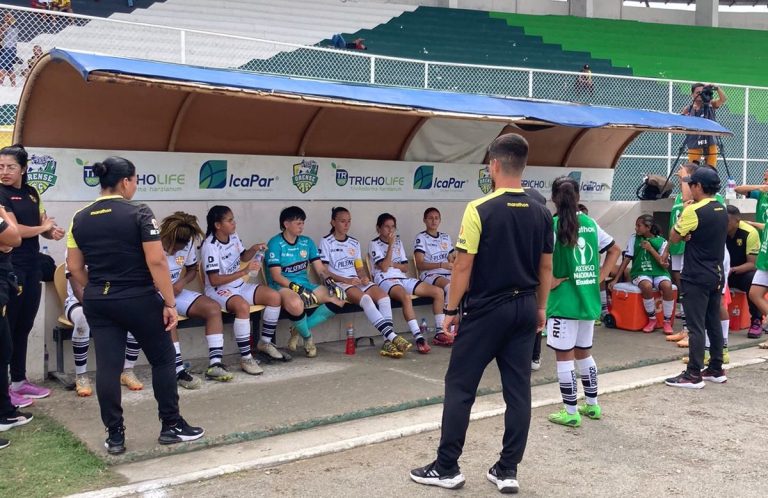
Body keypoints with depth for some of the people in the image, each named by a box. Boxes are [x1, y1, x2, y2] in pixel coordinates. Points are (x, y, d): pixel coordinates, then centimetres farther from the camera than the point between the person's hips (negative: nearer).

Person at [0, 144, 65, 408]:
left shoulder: (31, 193, 12)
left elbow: (44, 224, 15)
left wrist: (53, 232, -8)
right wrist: (43, 227, -4)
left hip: (32, 266, 7)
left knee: (24, 326, 13)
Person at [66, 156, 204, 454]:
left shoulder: (80, 219, 4)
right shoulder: (139, 213, -12)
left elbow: (74, 267, 7)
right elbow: (156, 262, -17)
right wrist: (170, 303, -12)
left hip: (97, 303, 5)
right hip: (139, 300, -5)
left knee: (107, 367, 6)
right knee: (162, 359, 10)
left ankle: (115, 436, 11)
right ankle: (171, 427, 16)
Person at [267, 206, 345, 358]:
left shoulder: (307, 242, 12)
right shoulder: (275, 243, -6)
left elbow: (320, 269, 10)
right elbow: (276, 276, -13)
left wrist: (330, 281, -12)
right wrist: (298, 289, -25)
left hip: (305, 284, 7)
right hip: (282, 286, -7)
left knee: (338, 298, -13)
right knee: (295, 304, -41)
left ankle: (299, 330, -3)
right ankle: (308, 337, -8)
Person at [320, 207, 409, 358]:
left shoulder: (354, 243, 21)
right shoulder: (326, 242, 3)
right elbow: (324, 271, -5)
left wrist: (364, 277, -4)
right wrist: (346, 280, -16)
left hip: (357, 281, 6)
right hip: (338, 283, -6)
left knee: (383, 296, -24)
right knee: (365, 298, -34)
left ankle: (388, 343, -35)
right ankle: (393, 337, -41)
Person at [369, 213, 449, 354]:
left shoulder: (398, 242, 22)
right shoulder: (374, 244, 3)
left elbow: (405, 267, 16)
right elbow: (384, 267, -11)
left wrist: (391, 264, -2)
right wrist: (390, 244, -10)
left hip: (404, 279, 7)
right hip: (386, 280, -7)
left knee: (438, 292, -10)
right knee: (406, 296, -40)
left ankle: (439, 333, -8)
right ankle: (419, 338, -43)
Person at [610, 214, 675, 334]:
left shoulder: (661, 241, 1)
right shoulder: (633, 238, 2)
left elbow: (665, 265, -4)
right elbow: (626, 259, 2)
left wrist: (651, 249, -13)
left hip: (659, 272, 0)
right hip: (641, 273, 0)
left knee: (667, 286, -33)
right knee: (647, 286, -35)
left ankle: (667, 321, -13)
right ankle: (652, 319, -12)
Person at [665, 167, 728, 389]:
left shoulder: (694, 211, -16)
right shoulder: (721, 210, 10)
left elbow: (673, 237, -8)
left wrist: (681, 214, 2)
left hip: (696, 278, -8)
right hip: (716, 275, 8)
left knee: (696, 326, -6)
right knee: (714, 323, 14)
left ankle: (693, 375, -3)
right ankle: (716, 369, 21)